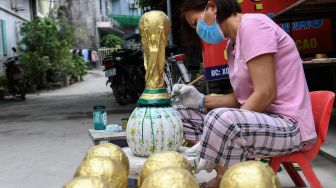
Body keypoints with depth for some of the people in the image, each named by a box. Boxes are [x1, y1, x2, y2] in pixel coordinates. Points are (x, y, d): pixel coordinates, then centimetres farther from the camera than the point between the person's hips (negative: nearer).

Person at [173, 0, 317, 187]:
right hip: (258, 120, 10)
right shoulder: (233, 44, 14)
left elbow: (265, 94, -22)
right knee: (185, 111, 7)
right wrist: (202, 100, -5)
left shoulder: (252, 24, -14)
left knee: (221, 118, -36)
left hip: (289, 125, -10)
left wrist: (210, 141, -23)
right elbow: (241, 97, 10)